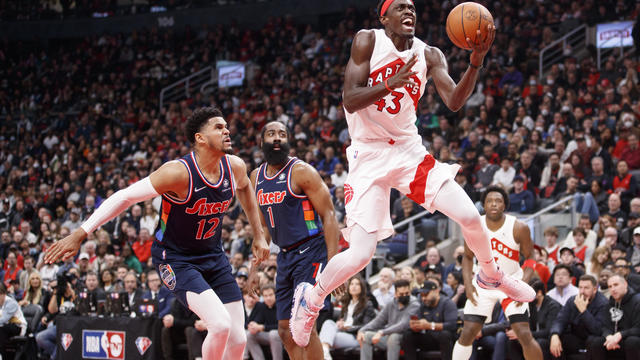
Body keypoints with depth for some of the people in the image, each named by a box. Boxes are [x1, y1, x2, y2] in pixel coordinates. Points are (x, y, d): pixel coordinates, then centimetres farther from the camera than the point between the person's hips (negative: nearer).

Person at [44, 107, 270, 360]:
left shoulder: (235, 167, -7)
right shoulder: (179, 172, -26)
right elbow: (125, 197, -22)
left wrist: (258, 235, 22)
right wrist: (80, 234, -23)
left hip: (213, 254, 7)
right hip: (175, 258, -7)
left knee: (238, 339, 1)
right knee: (221, 325, -26)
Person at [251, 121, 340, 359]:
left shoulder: (301, 171, -10)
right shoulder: (256, 177, 11)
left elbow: (329, 216, -13)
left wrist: (333, 262, -22)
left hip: (310, 252, -8)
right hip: (285, 256, 8)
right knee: (286, 330, 6)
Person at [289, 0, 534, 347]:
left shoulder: (429, 55, 1)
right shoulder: (368, 41, -10)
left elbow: (454, 101, -11)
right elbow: (350, 101, -17)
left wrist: (476, 61, -27)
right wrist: (392, 83, -33)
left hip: (409, 150, 4)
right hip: (369, 155, -4)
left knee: (470, 217, -9)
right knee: (360, 254, -14)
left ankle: (491, 275, 23)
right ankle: (311, 297, 15)